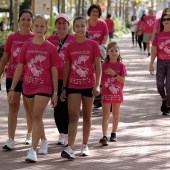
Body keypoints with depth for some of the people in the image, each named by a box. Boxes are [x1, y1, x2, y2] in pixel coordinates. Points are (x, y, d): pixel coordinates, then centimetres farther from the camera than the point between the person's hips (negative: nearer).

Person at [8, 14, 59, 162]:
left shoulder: (50, 48, -4)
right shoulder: (26, 47, 3)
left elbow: (54, 71, -2)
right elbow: (19, 69, 5)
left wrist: (55, 93, -4)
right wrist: (12, 89, 3)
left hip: (44, 87, -4)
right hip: (28, 87, 4)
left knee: (37, 117, -13)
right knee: (36, 117, 16)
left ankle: (33, 150, -15)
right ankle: (44, 141, 37)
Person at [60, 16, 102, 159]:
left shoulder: (93, 45, -2)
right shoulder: (70, 47, 4)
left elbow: (98, 66, -4)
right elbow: (67, 68, 8)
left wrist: (97, 85, -14)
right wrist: (64, 88, 6)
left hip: (89, 85, -1)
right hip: (73, 85, 1)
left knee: (87, 116, 10)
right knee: (73, 116, -9)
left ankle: (85, 145, 22)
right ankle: (70, 148, -18)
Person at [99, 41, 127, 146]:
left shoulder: (121, 66, -1)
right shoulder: (104, 65, 0)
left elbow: (123, 80, -9)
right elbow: (100, 79, 5)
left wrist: (114, 74, -19)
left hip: (117, 93, 1)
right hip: (106, 93, -1)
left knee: (116, 114, 12)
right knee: (106, 115, -8)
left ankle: (114, 134, 26)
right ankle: (104, 136, -17)